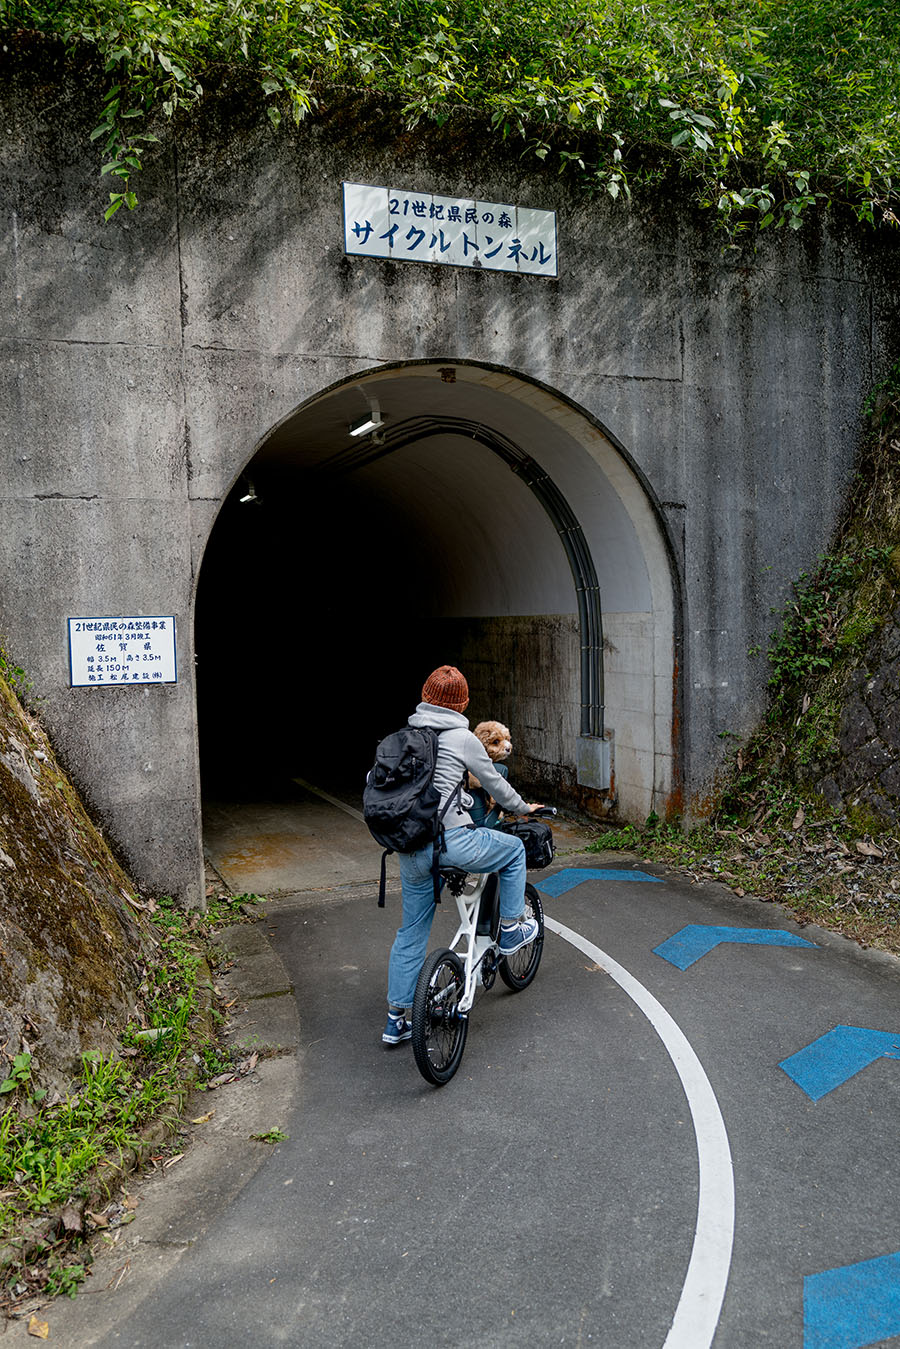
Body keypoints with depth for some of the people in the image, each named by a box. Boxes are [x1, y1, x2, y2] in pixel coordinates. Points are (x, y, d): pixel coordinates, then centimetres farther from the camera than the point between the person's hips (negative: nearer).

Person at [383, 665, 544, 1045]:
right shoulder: (462, 738, -5)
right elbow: (494, 784, 7)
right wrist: (523, 808, 26)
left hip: (410, 849, 6)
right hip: (448, 840, -6)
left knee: (411, 932, 18)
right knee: (514, 848, 21)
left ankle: (396, 1019, 23)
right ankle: (511, 930, 28)